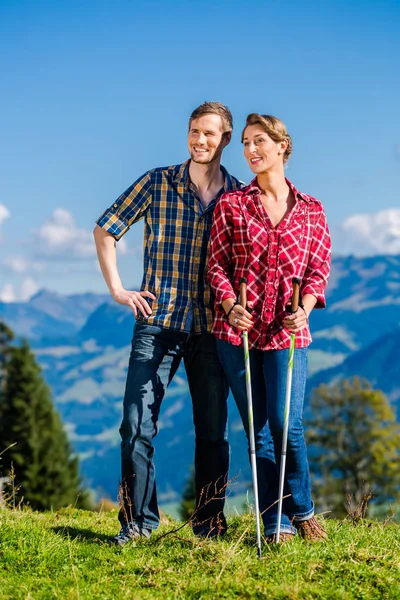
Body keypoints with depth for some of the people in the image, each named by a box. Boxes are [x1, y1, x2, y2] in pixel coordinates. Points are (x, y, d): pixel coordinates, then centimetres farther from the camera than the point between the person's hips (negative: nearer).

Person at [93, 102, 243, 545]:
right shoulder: (157, 183, 3)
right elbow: (105, 230, 9)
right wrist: (117, 289, 2)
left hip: (212, 327, 1)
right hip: (157, 323, -1)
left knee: (212, 430, 6)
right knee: (137, 424, -6)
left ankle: (210, 524, 18)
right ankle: (137, 522, 5)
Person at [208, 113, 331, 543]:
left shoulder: (311, 209, 10)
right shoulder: (231, 205, 7)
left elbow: (319, 269, 6)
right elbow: (216, 265, 3)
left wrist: (304, 308, -12)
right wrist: (230, 306, -14)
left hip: (288, 331, 0)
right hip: (238, 329, 1)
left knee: (286, 424, -11)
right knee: (258, 430, 3)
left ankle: (302, 510, 13)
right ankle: (276, 523, 13)